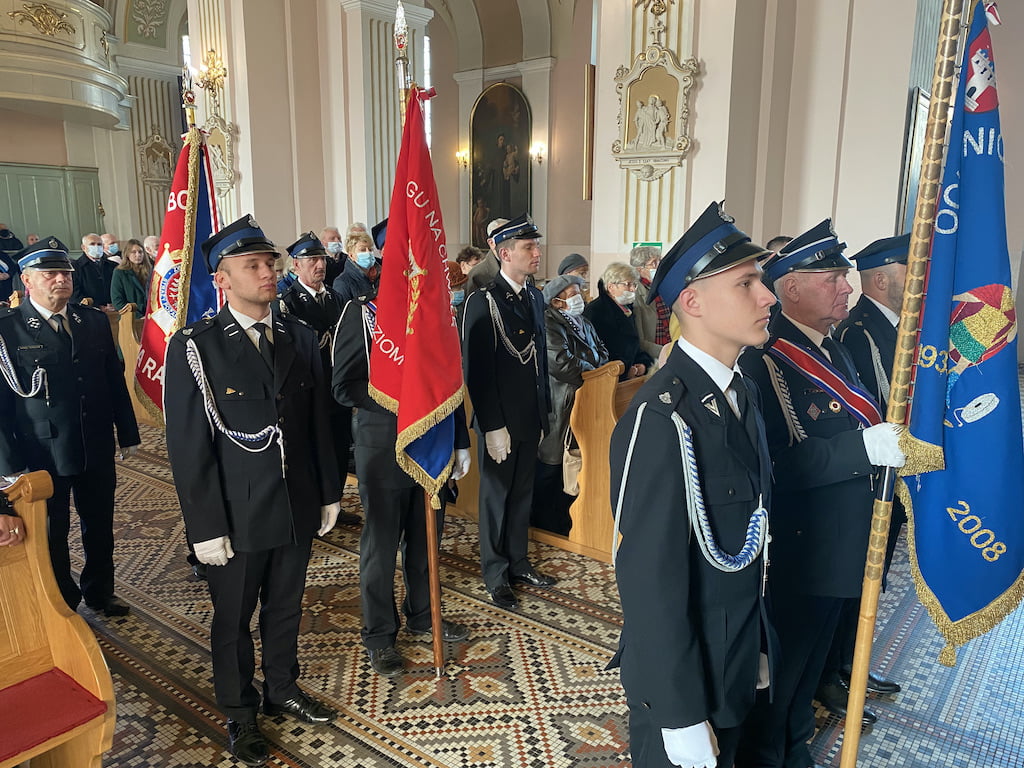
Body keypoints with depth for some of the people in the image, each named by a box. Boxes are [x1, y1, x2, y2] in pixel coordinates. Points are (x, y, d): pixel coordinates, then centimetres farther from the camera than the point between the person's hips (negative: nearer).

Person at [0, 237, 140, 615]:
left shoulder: (94, 321, 2)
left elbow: (115, 380, 7)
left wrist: (128, 434, 7)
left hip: (98, 451, 4)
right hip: (43, 454, -3)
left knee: (100, 526, 18)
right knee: (53, 534, 14)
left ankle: (100, 591, 39)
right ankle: (63, 605, 34)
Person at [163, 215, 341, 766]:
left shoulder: (300, 338, 1)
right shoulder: (194, 347, -12)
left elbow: (318, 424, 6)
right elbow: (188, 447, -12)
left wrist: (328, 493, 7)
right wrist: (206, 528, -12)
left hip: (297, 509, 4)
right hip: (236, 518, -3)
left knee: (285, 608, 21)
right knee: (233, 620, 16)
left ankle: (282, 689, 45)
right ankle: (238, 712, 39)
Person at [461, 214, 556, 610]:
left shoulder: (535, 297, 8)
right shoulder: (482, 302, -14)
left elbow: (540, 357, 12)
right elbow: (476, 370, -16)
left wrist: (543, 413, 11)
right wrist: (493, 426, -17)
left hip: (530, 417, 7)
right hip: (500, 421, -6)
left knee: (522, 493, 18)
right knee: (496, 496, 9)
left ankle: (518, 563, 35)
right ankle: (496, 576, 25)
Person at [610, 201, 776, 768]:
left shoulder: (741, 392, 1)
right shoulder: (661, 417, -28)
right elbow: (650, 578, -26)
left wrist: (756, 646, 14)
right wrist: (680, 716, -18)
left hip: (737, 666, 8)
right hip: (680, 678, -8)